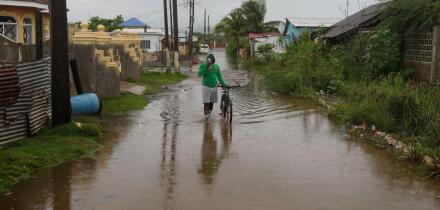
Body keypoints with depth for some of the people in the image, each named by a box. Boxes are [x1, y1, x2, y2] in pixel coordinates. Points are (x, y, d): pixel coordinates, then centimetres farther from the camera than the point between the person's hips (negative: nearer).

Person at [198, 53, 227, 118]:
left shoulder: (216, 66, 8)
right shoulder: (202, 65, -4)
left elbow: (219, 76, 17)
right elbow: (199, 74, -20)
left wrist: (223, 84, 11)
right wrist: (206, 67, -26)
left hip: (214, 87, 4)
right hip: (206, 87, -4)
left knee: (212, 102, 9)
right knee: (206, 102, -9)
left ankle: (209, 113, 23)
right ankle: (206, 115, -8)